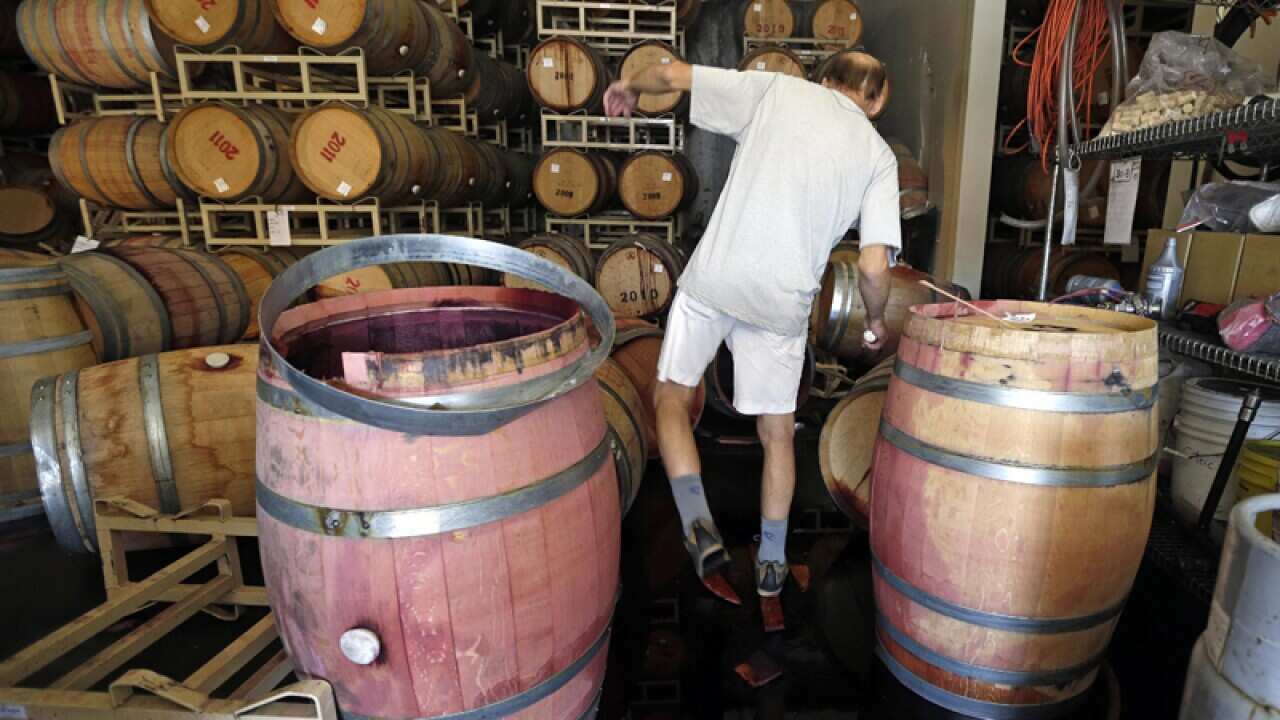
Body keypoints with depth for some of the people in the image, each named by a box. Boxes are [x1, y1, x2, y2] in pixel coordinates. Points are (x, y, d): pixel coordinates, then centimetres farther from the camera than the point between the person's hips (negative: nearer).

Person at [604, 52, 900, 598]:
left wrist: (629, 86, 30)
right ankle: (771, 562, 29)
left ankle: (699, 525, 4)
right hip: (784, 301, 2)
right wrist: (875, 320, 18)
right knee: (777, 432, 18)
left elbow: (672, 74, 8)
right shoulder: (878, 155, 9)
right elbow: (874, 266, -2)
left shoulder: (777, 89, 9)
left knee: (671, 399, 17)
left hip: (713, 280, -1)